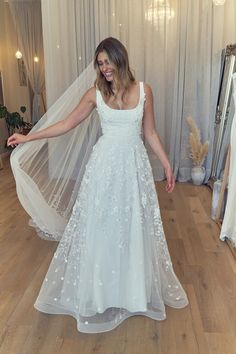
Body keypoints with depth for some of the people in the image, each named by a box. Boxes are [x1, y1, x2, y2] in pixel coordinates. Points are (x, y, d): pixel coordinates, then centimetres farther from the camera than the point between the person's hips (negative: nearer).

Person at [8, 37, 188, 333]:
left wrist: (167, 165, 5)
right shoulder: (95, 94, -1)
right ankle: (100, 288, 31)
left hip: (135, 164, 1)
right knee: (100, 223, 7)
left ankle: (138, 284, 35)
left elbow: (150, 133, 6)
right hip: (105, 164, 0)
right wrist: (28, 137, 3)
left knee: (135, 224, 11)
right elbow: (67, 124, 5)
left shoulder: (143, 90, 0)